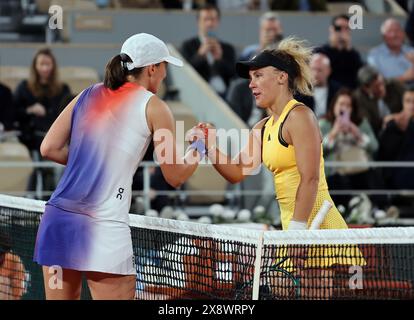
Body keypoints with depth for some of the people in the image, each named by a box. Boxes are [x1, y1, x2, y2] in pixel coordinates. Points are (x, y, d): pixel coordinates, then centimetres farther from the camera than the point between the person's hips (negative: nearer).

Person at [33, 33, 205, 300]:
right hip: (104, 226, -5)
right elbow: (175, 177, 5)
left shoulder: (88, 95, 15)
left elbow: (49, 148, 11)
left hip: (57, 218, 5)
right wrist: (197, 152, 25)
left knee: (62, 296, 11)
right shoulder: (153, 107, 2)